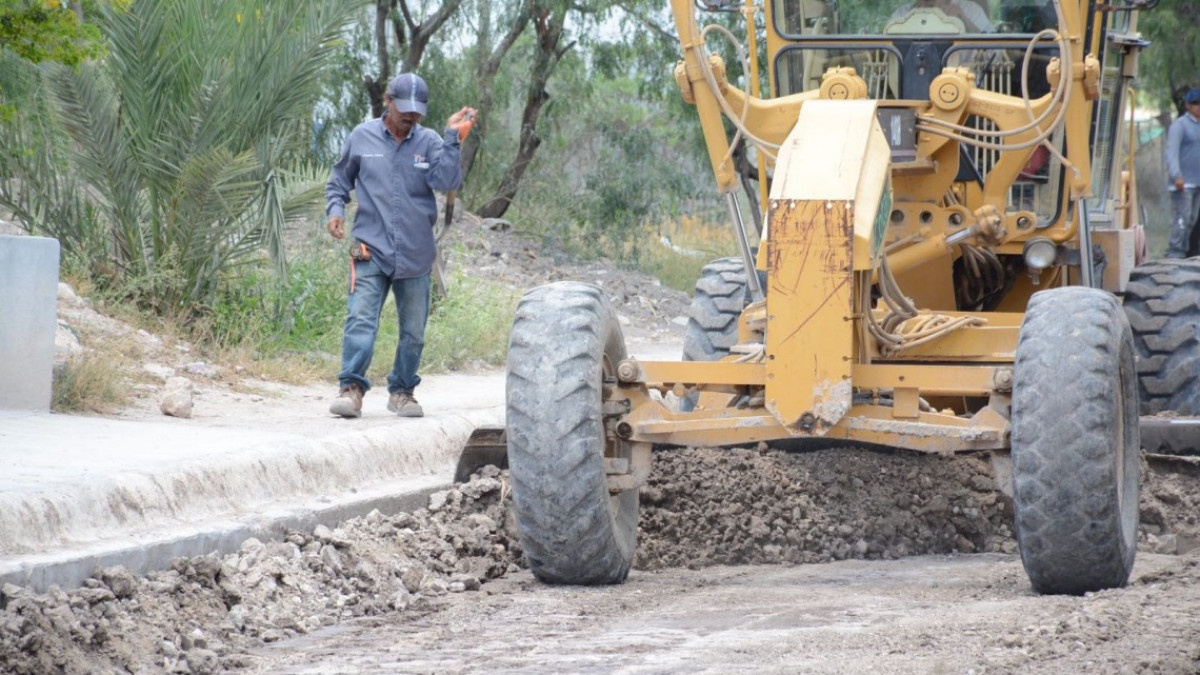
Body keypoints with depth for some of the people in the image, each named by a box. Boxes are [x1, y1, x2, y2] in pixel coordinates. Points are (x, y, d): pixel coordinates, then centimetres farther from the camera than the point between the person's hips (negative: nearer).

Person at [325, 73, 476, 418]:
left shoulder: (429, 142, 4)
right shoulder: (362, 137, 4)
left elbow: (447, 181, -13)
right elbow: (339, 180, 17)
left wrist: (452, 138, -16)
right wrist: (335, 209, 0)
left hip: (416, 254, 2)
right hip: (371, 250, -2)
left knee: (413, 330, 9)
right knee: (360, 321, -17)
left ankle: (402, 391, 22)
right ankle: (351, 387, -18)